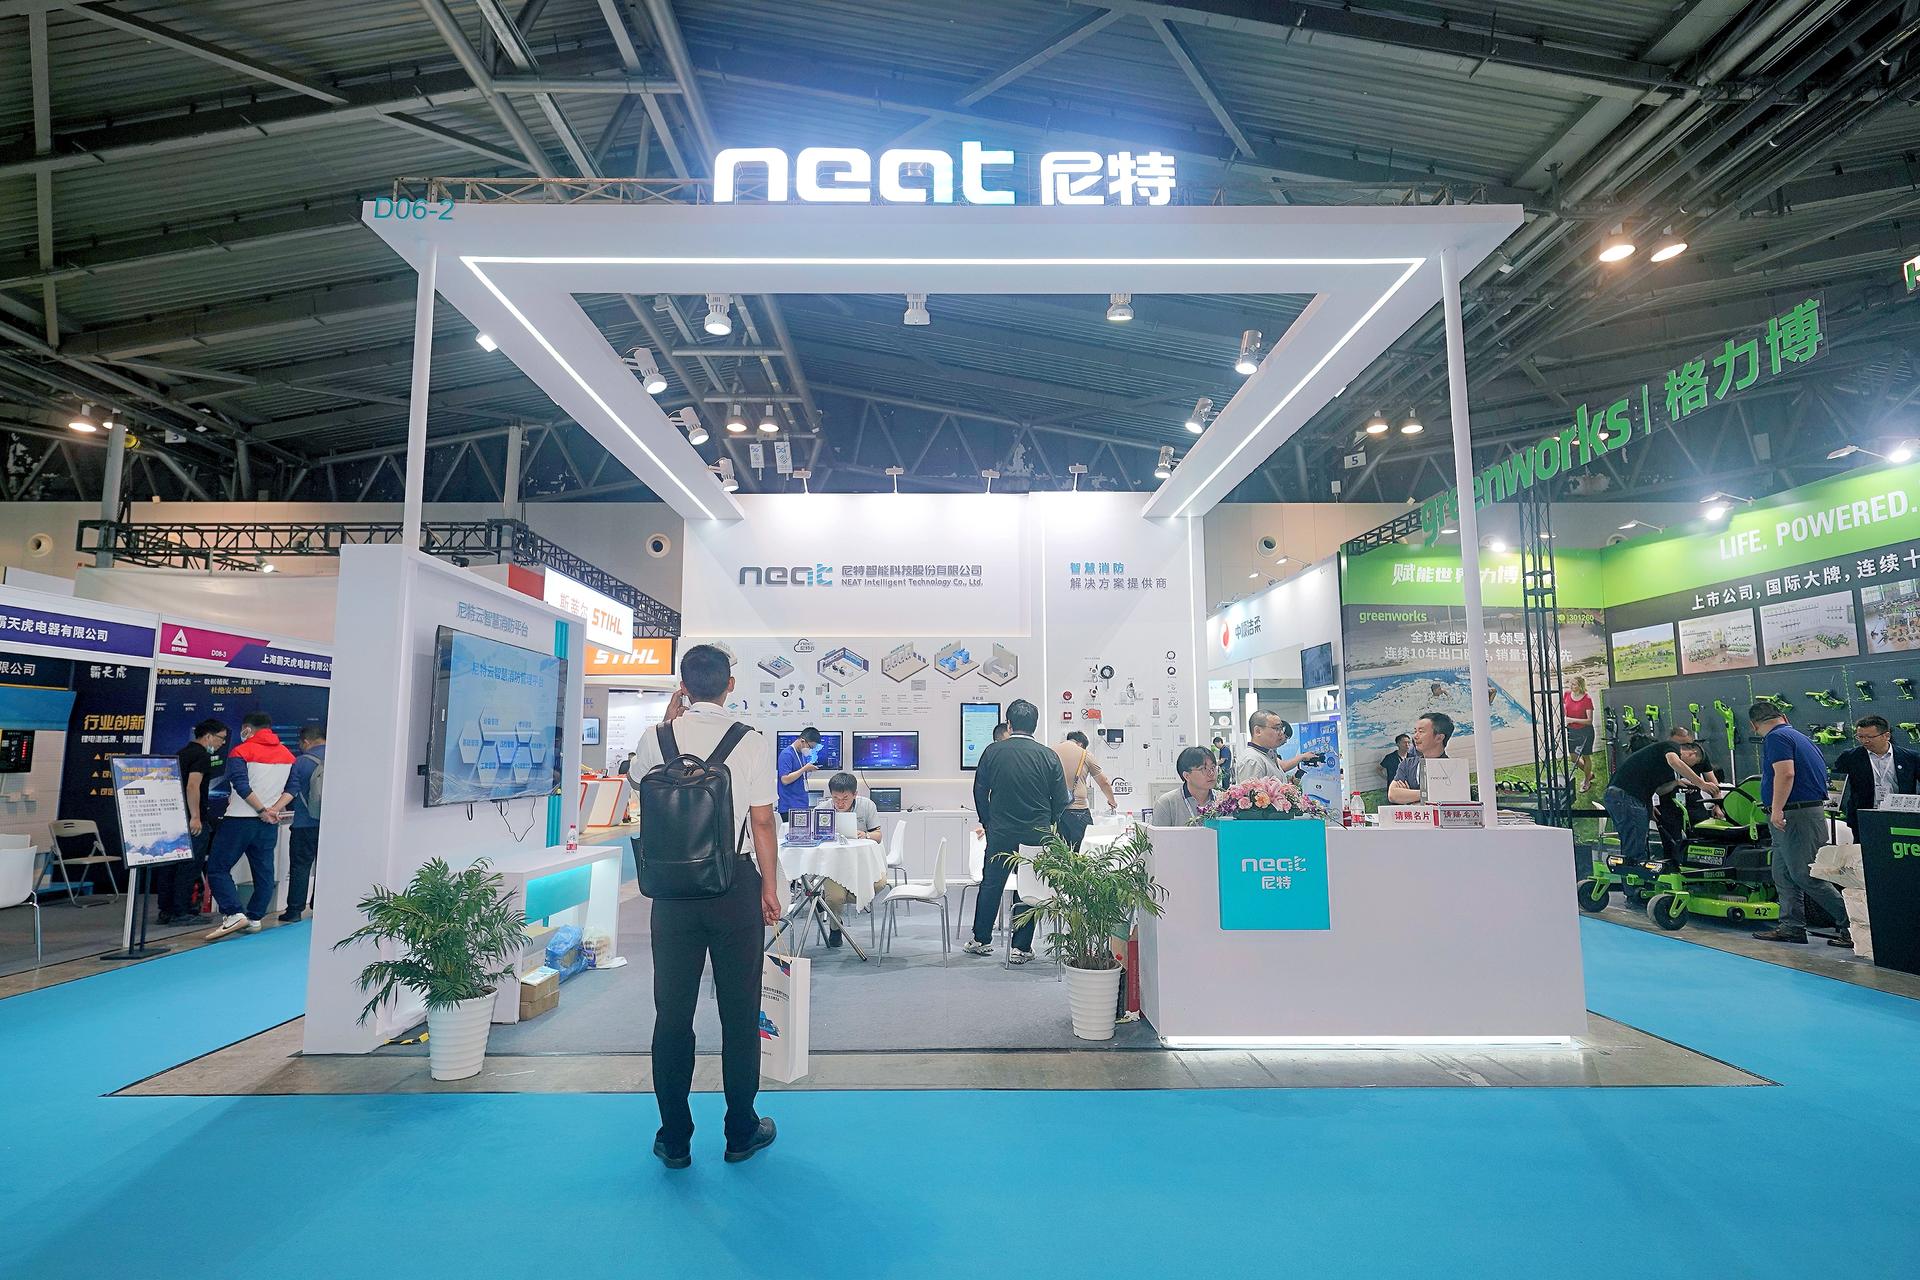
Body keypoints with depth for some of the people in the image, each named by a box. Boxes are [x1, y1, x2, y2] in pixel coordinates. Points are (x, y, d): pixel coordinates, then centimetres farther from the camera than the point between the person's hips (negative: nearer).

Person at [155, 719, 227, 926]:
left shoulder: (181, 753, 18)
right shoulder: (201, 755, -11)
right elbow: (192, 786, -22)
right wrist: (195, 817, -22)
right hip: (193, 821, -10)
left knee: (170, 865, 12)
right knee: (190, 866, -5)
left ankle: (166, 911, 19)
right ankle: (180, 913, -3)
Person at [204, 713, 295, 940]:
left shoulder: (241, 752, -6)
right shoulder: (288, 755, 10)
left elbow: (241, 786, -17)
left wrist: (262, 810, -13)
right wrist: (274, 810, -5)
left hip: (240, 820, -5)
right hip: (269, 825, 5)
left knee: (217, 868, 2)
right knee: (263, 872, 10)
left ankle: (234, 914, -10)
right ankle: (254, 919, 15)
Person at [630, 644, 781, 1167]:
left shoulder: (656, 738, -2)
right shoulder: (753, 742, -9)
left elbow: (641, 777, 21)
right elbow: (762, 823, -8)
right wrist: (770, 888, 2)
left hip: (673, 886, 2)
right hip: (735, 884, -2)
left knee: (673, 1010, 12)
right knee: (739, 1009, 10)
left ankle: (674, 1139, 21)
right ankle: (741, 1132, 22)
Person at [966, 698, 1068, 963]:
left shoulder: (993, 751, -5)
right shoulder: (1048, 755, -6)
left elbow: (980, 792, 3)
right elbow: (1061, 800, 0)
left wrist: (987, 823, 17)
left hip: (1000, 832, 0)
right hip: (1038, 833, 0)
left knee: (991, 884, 15)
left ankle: (981, 940, 25)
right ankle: (1021, 947, 14)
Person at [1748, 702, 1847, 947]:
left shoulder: (1776, 737, -11)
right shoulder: (1800, 736, 19)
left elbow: (1786, 773, -24)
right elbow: (1821, 768, 25)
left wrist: (1776, 809, -26)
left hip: (1795, 814, -10)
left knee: (1806, 876, -8)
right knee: (1783, 874, 11)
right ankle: (1791, 927, 12)